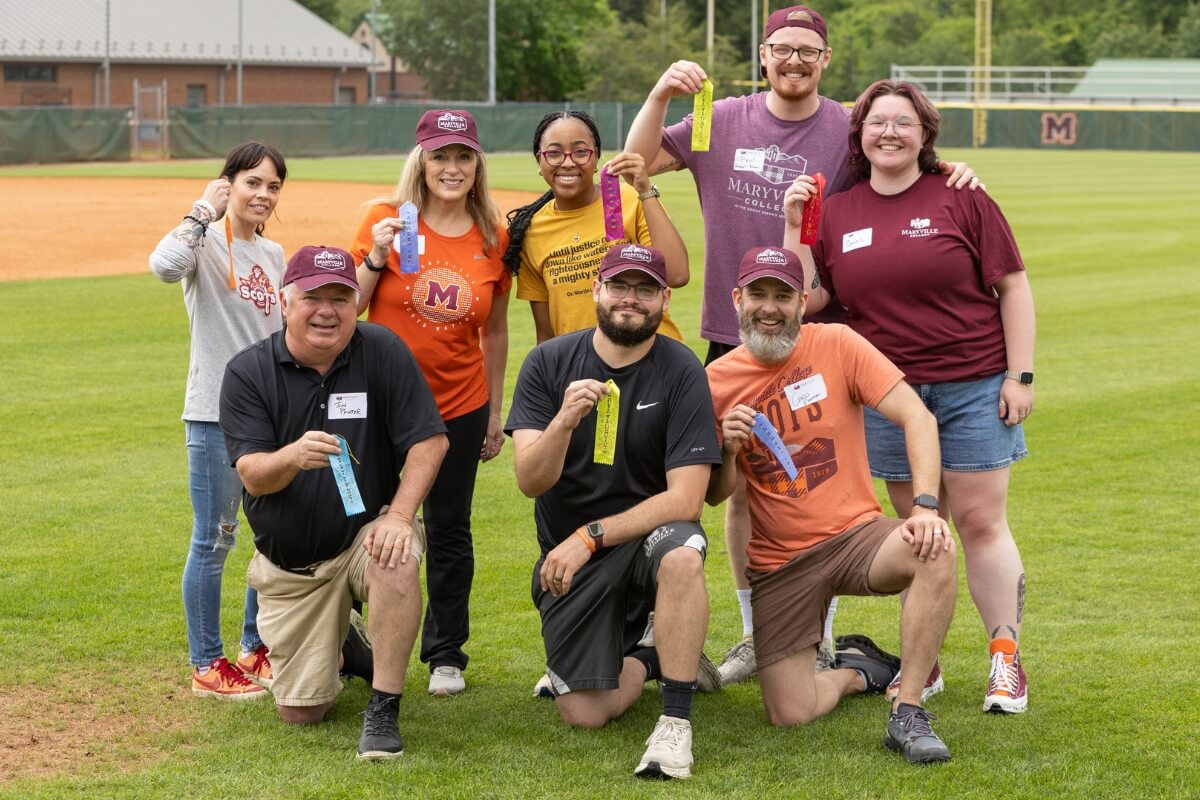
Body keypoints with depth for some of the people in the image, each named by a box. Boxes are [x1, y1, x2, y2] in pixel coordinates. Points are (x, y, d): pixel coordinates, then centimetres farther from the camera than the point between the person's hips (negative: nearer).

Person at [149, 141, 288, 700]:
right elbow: (164, 266, -33)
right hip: (216, 414, -7)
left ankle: (256, 650, 27)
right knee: (214, 541, -1)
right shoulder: (205, 244, -9)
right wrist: (205, 211, -21)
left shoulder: (273, 256, 12)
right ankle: (207, 666, 8)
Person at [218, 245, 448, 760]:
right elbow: (252, 476, -17)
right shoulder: (248, 371, -9)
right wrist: (292, 456, -40)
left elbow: (428, 440, -11)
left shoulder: (382, 352, -10)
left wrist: (400, 515, -26)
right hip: (288, 564, 2)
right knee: (301, 713, 0)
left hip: (365, 532, -1)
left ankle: (383, 711, -23)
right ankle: (340, 642, 36)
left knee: (397, 558, -39)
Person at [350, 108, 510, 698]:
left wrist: (494, 413, 10)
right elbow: (348, 310, -4)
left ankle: (445, 655, 23)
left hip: (459, 405, 2)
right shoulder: (385, 221, -7)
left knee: (449, 531, 10)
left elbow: (494, 330, 9)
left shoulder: (493, 238, 0)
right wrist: (376, 258, -21)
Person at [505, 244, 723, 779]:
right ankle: (645, 659, 26)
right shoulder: (548, 364, -5)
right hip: (569, 556, 2)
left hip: (647, 534, -2)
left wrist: (591, 537, -22)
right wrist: (564, 420, -33)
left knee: (682, 553, -38)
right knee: (584, 714, -9)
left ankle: (676, 721, -25)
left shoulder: (681, 373, -10)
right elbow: (530, 481, -13)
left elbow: (685, 499, -16)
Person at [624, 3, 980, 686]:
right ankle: (755, 636, 23)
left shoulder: (849, 131, -1)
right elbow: (639, 160, 4)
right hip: (733, 339, 2)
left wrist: (952, 174, -14)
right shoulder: (724, 122, 4)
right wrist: (662, 94, -11)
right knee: (741, 490, 9)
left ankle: (820, 640, 14)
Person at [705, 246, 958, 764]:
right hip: (779, 562, 1)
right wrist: (728, 450, -15)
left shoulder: (836, 345, -5)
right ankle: (855, 671, 25)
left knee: (935, 552, -35)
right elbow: (714, 496, 7)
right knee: (790, 715, -10)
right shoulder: (717, 381, 1)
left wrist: (925, 507, -26)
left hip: (855, 534, -1)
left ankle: (907, 712, -22)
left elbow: (917, 417, -12)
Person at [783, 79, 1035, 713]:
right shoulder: (837, 214, 7)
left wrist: (1020, 375, -6)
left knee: (980, 523, -3)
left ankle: (1006, 660, 6)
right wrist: (796, 227, -6)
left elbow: (1012, 287, -1)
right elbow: (808, 298, 3)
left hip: (972, 387, -3)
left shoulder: (961, 200, -2)